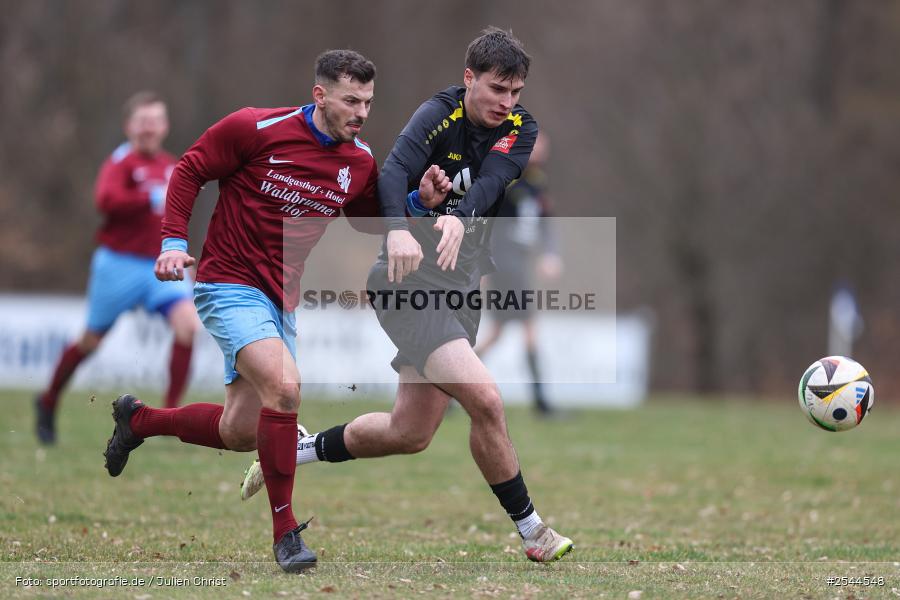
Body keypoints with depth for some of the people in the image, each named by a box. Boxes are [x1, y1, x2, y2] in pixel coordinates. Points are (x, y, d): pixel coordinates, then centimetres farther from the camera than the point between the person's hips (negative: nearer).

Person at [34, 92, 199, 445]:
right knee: (91, 342, 7)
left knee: (188, 323, -20)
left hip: (161, 266, 5)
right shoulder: (122, 162, -9)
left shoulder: (170, 167, 12)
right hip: (119, 265, -5)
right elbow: (106, 199, -29)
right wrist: (154, 198, -33)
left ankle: (171, 412, -17)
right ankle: (48, 403, 32)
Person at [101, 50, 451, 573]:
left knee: (241, 434, 11)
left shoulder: (360, 163, 1)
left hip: (280, 300, 7)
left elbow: (374, 224, 15)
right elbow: (189, 171, -5)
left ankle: (137, 419, 40)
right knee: (284, 384, -29)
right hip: (229, 287, -7)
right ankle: (285, 530, -18)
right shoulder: (255, 129, -14)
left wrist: (420, 200, -4)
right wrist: (175, 241, -14)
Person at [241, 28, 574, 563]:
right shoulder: (440, 115, -13)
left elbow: (490, 182, -18)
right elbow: (394, 171, -29)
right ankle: (530, 529, -7)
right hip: (410, 283, -7)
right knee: (485, 401, -20)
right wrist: (398, 229, -48)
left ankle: (297, 450, 33)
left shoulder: (521, 129, 1)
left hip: (460, 287, 7)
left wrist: (460, 218, -38)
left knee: (410, 433, 12)